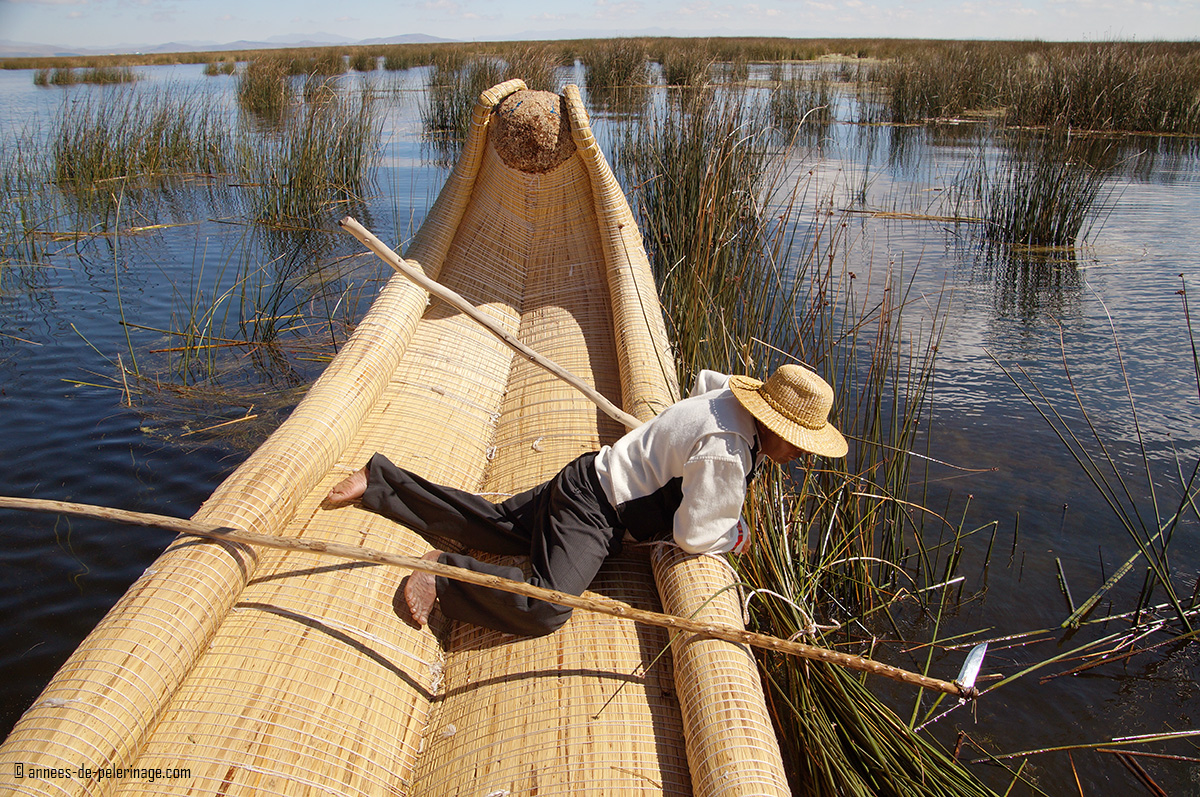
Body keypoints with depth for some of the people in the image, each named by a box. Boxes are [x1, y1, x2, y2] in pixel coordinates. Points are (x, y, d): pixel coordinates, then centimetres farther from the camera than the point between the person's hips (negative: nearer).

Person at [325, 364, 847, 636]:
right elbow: (692, 537, -23)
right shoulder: (725, 454, -26)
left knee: (492, 527, 17)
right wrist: (733, 538, -4)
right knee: (544, 610, -26)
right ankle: (445, 574, -10)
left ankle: (380, 480, 23)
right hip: (592, 510, -10)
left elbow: (705, 380, 28)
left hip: (586, 484, 10)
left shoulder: (733, 396, 3)